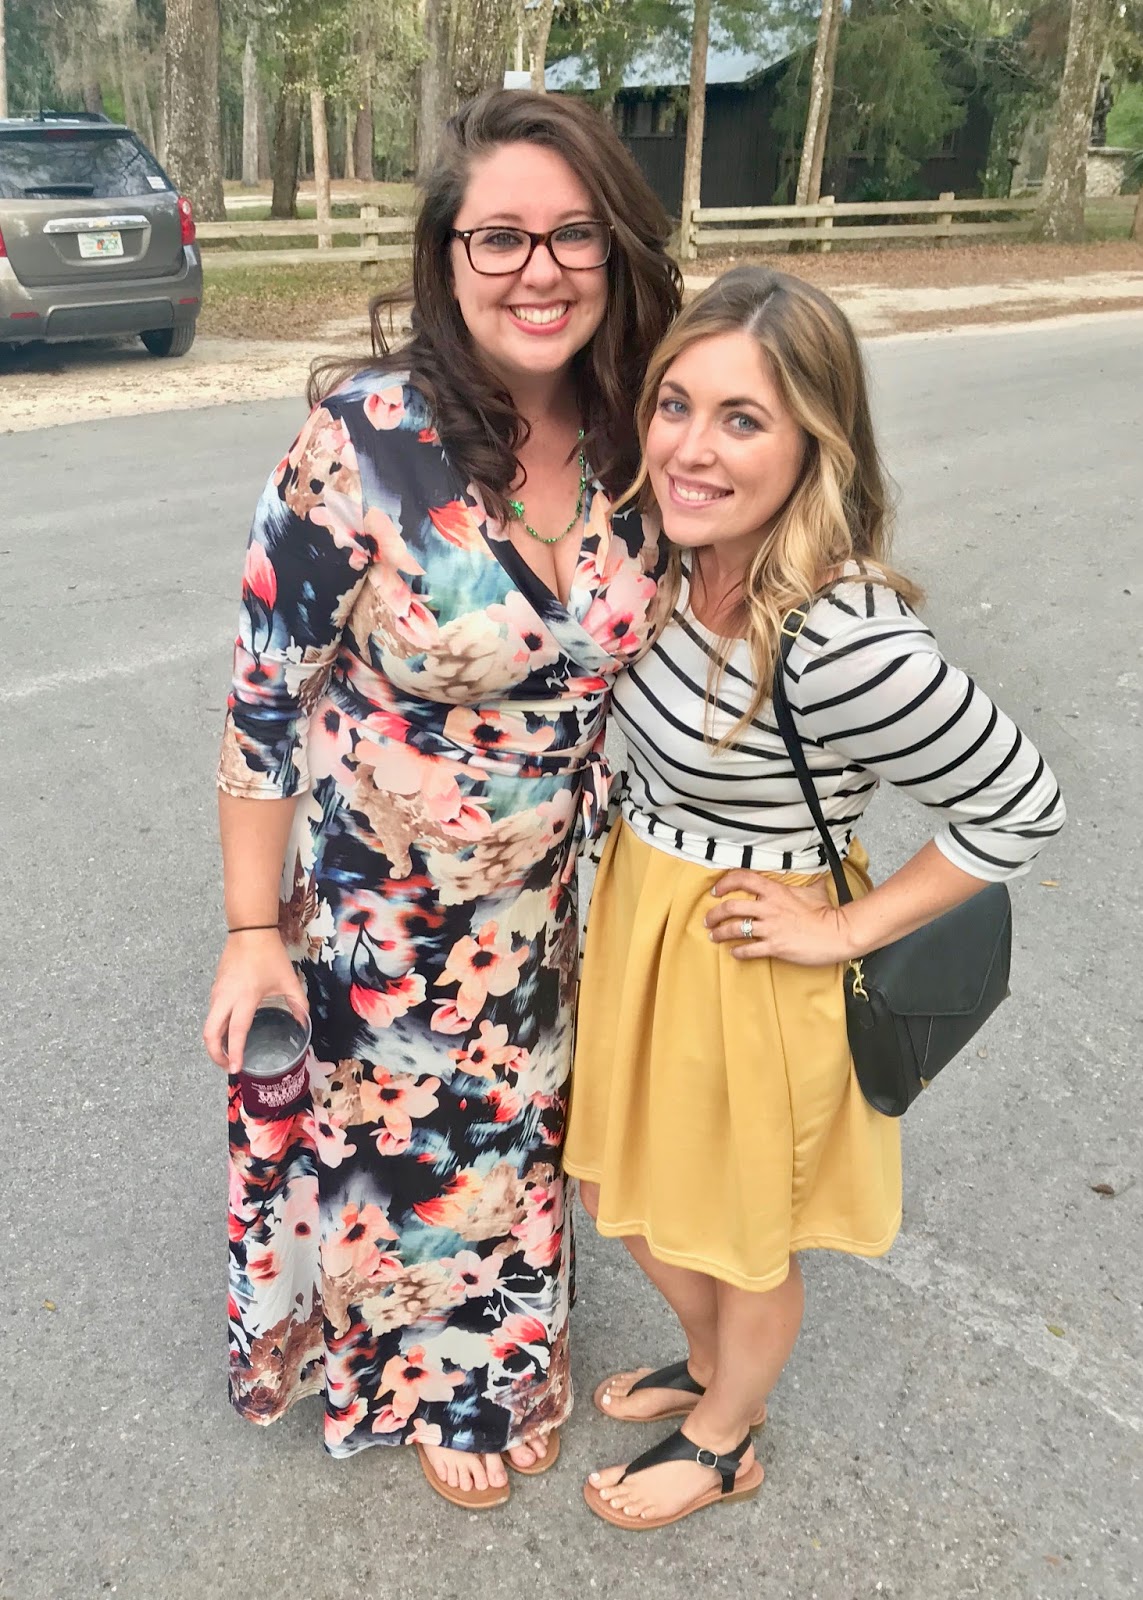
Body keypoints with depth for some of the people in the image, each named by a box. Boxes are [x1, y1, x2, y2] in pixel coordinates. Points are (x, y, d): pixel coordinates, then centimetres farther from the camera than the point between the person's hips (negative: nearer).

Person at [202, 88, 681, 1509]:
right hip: (380, 906, -4)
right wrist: (254, 932, -13)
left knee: (517, 1136, 24)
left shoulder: (635, 443, -9)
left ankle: (503, 1363, 56)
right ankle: (421, 1383, 52)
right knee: (396, 1148, 19)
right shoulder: (364, 440, -23)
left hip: (554, 904, 4)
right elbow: (264, 699, -16)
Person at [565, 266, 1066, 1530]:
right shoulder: (677, 558, -9)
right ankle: (706, 1365, 57)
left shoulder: (844, 643, -32)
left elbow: (1022, 807, -21)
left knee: (738, 1231, 20)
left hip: (744, 955, -7)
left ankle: (723, 1444, 51)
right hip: (635, 906, 8)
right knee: (626, 1191, 27)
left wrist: (850, 928, -17)